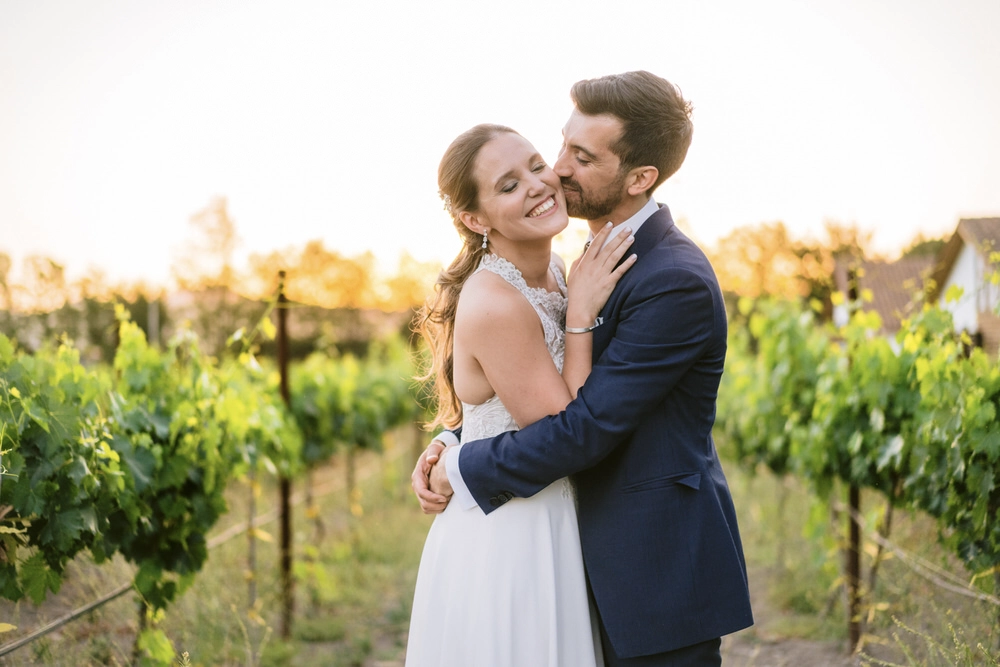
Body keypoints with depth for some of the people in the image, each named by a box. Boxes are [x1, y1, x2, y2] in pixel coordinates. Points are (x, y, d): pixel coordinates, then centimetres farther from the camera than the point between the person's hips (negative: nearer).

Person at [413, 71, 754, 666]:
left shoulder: (676, 282, -22)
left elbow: (588, 426, -23)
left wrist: (464, 472, -14)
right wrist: (451, 446, -3)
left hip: (663, 573, -9)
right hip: (613, 559, 9)